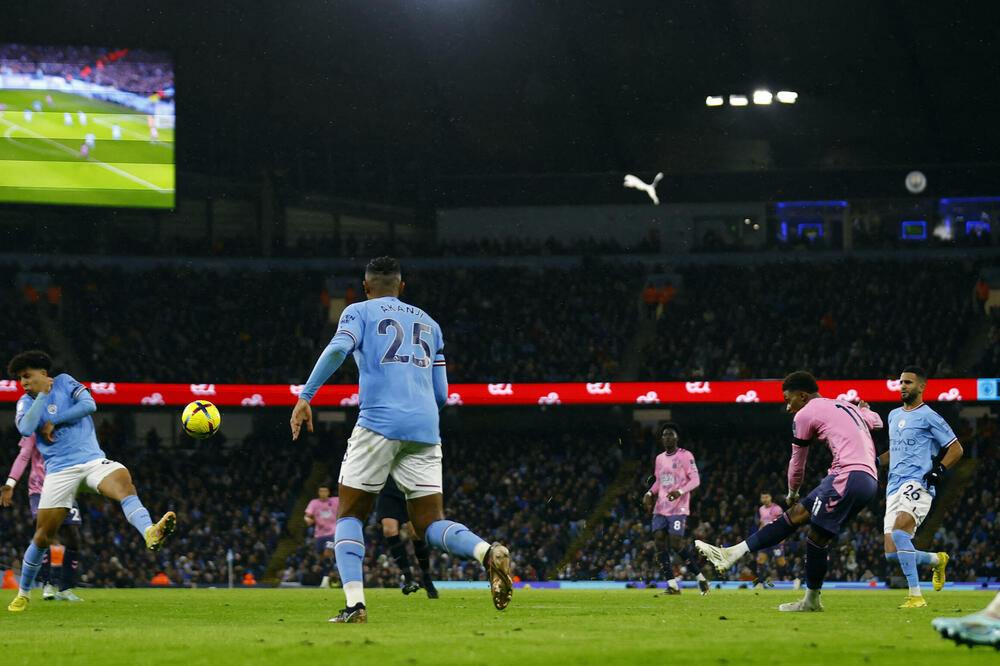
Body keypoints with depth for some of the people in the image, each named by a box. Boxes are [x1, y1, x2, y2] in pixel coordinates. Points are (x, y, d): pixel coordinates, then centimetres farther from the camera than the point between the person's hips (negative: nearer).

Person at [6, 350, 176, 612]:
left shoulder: (64, 382, 8)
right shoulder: (26, 402, 10)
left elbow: (89, 404, -8)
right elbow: (26, 429, -11)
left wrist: (53, 422, -7)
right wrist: (42, 395, -8)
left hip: (92, 460, -1)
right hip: (59, 470, 1)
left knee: (124, 482, -33)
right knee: (43, 536, 1)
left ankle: (150, 534, -58)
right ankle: (23, 594, 19)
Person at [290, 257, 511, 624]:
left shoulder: (359, 312, 11)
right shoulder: (428, 323, 24)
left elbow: (337, 350, -10)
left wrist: (305, 397, -11)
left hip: (378, 424, -4)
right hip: (425, 429, 4)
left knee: (349, 515, 8)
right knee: (430, 524, 5)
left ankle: (355, 603, -10)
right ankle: (489, 553, -25)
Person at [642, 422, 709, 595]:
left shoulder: (685, 456, -4)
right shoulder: (660, 458, 17)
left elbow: (695, 480, -9)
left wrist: (680, 492, -24)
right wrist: (650, 493, 8)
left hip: (678, 508, -7)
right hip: (660, 508, 7)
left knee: (676, 544, -14)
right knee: (659, 543, -6)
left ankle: (700, 577, 3)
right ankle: (672, 585, -3)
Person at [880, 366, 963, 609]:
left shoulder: (928, 417, -2)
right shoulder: (894, 415, 21)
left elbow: (956, 449, 1)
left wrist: (939, 469, -14)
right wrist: (876, 461, 18)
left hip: (918, 484, -8)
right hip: (895, 487, 8)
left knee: (899, 532, -31)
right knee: (892, 554, 0)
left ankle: (916, 595, -29)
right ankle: (937, 559, 29)